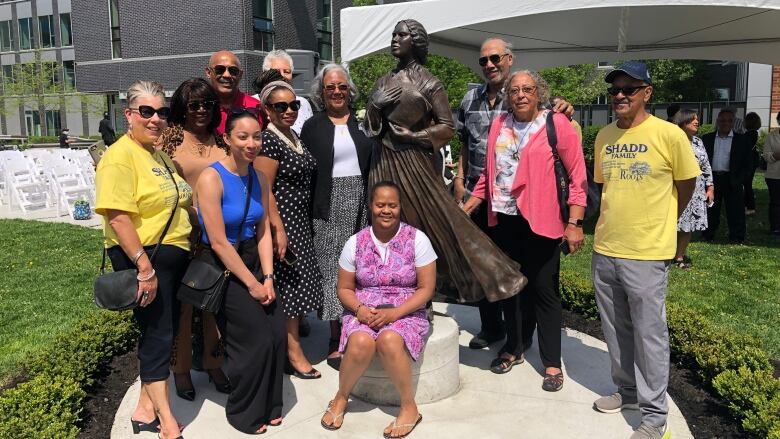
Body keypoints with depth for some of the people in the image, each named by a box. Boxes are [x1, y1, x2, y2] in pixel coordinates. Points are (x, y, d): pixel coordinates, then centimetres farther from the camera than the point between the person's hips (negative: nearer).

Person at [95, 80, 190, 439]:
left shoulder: (158, 153, 13)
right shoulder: (121, 156, -15)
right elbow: (118, 217, -24)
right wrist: (145, 268, -26)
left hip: (171, 255, 9)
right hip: (144, 258, -9)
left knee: (162, 332, 16)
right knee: (157, 334, 0)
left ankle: (145, 409, 32)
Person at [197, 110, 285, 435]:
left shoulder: (259, 179, 4)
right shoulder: (212, 178, -17)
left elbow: (264, 232, 4)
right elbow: (218, 242, -19)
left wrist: (267, 277, -6)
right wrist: (251, 283, -16)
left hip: (253, 261, 6)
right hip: (222, 268, -6)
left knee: (278, 334, 0)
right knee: (255, 339, -6)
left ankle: (268, 404, 23)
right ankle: (245, 413, 19)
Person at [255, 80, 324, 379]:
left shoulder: (293, 138, 14)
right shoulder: (268, 141, -13)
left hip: (301, 222, 9)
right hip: (282, 221, -9)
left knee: (298, 284, 12)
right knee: (289, 284, -2)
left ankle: (289, 341, 24)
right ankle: (294, 353, 9)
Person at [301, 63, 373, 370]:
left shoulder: (362, 123, 11)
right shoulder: (312, 127, 5)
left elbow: (373, 165, 11)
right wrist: (309, 211, -5)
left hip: (360, 201, 2)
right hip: (329, 206, -2)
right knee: (332, 268, -1)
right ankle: (336, 340, 8)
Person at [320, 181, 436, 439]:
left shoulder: (417, 240, -5)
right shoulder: (355, 243, 2)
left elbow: (426, 288, -6)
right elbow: (344, 289, 7)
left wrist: (394, 313, -18)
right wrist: (359, 308, -15)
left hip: (406, 312, -2)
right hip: (364, 311, 2)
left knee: (389, 340, -34)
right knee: (360, 342, -30)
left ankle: (409, 407, -13)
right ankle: (341, 397, -1)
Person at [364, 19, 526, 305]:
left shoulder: (428, 83, 0)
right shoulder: (384, 82, 13)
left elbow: (448, 127, -4)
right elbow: (368, 127, 12)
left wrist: (414, 135, -11)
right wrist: (375, 104, -6)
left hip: (414, 163, -5)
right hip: (384, 164, 5)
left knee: (432, 224, -5)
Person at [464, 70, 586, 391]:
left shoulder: (557, 124, -6)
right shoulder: (499, 125, 9)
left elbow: (577, 176, -7)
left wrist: (574, 224, -11)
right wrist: (470, 205, 12)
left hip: (541, 221, -5)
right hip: (504, 220, 5)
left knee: (544, 289, 2)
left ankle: (552, 362, 16)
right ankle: (513, 348, 32)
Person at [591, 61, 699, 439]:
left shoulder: (668, 134, -10)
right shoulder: (604, 136, 6)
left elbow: (686, 184, 2)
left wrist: (660, 223, 10)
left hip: (647, 253, -5)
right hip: (604, 250, 6)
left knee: (649, 334, 3)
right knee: (616, 331, 16)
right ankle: (627, 391, 35)